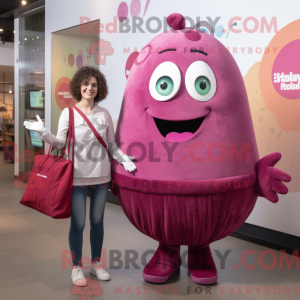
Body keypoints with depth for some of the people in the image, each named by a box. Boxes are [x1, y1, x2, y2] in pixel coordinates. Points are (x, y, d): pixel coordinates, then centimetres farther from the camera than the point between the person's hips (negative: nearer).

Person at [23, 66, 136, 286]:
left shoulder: (104, 114, 6)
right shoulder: (68, 113, -1)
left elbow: (111, 144, 10)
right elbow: (60, 143, -3)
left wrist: (124, 158, -3)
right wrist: (43, 132, -18)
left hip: (101, 175, 3)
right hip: (77, 175, -3)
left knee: (97, 220, 13)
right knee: (78, 224, 0)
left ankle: (96, 263, 29)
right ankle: (77, 267, 18)